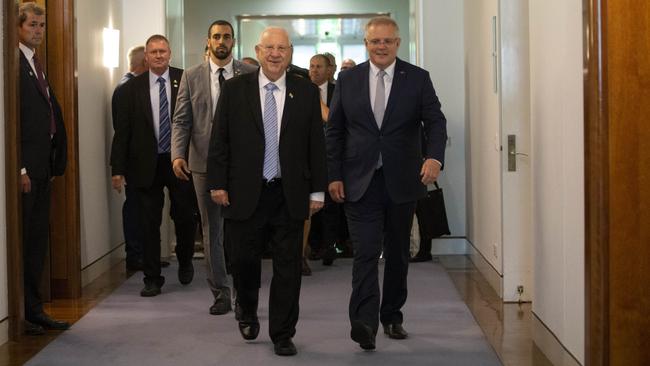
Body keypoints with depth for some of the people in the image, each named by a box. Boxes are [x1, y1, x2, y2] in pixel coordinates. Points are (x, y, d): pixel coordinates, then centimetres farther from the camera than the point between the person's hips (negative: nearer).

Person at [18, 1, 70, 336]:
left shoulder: (36, 65, 18)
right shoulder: (14, 63, -11)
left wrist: (55, 162, 12)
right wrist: (20, 168, -19)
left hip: (41, 168, 9)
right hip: (24, 168, -9)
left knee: (38, 239, 12)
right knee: (21, 241, -1)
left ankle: (34, 310, 19)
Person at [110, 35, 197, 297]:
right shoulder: (133, 88, 3)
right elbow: (122, 130, 2)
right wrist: (118, 169, -3)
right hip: (147, 164, 1)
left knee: (185, 217, 7)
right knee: (149, 224, 5)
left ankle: (185, 261, 36)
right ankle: (152, 278, 16)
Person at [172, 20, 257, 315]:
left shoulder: (251, 75, 2)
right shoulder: (191, 77, 6)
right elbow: (181, 120, 3)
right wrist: (178, 154, -12)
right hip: (204, 163, 2)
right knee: (212, 230, 7)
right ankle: (220, 293, 17)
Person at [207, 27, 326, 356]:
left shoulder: (306, 92, 3)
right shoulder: (234, 90, 2)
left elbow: (316, 144, 4)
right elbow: (219, 140, 2)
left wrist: (317, 191, 1)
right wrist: (218, 183, -3)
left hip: (290, 194, 0)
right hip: (245, 193, 0)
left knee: (287, 267, 4)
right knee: (244, 260, 8)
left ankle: (282, 335, 17)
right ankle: (248, 315, 36)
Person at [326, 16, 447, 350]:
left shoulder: (417, 79, 1)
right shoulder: (347, 80, 4)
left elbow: (435, 122, -5)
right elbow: (335, 131, 6)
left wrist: (434, 156, -24)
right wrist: (334, 175, 0)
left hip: (402, 181, 1)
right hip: (360, 181, -1)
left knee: (398, 253, 12)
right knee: (366, 252, -10)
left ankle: (392, 317, 26)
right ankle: (364, 322, -15)